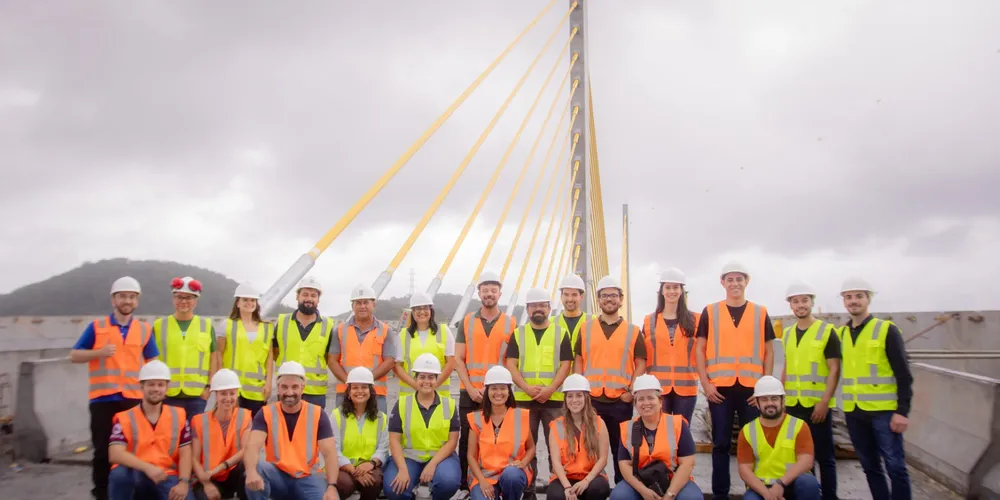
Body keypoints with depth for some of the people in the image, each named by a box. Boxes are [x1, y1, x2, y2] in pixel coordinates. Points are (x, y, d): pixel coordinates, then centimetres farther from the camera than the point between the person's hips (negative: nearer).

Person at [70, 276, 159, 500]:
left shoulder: (144, 329, 8)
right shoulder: (96, 326, 3)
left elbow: (152, 362, 11)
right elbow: (74, 356, 4)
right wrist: (99, 352, -14)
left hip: (134, 398, 1)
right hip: (103, 398, -1)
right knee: (102, 449, 2)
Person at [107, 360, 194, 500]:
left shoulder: (178, 415, 8)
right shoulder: (125, 418, 2)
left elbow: (185, 453, 3)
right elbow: (115, 455, -13)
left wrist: (183, 482, -15)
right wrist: (147, 468, -29)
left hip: (167, 478, 1)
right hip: (136, 477, 0)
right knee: (119, 473, -35)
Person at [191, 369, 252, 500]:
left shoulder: (244, 416, -2)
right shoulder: (200, 421, -2)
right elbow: (194, 459, -7)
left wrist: (217, 469, -25)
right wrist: (206, 484, -23)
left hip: (235, 476, 1)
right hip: (210, 480, -1)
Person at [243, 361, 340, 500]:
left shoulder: (317, 414, -3)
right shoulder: (266, 414, -3)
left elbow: (330, 452, -10)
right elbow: (253, 446, -19)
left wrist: (331, 486, -27)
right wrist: (251, 472, -43)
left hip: (307, 477, -1)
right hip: (277, 476, 1)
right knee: (256, 469, -32)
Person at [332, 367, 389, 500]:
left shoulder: (381, 418, 9)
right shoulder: (337, 415, 0)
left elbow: (383, 448, -1)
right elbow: (333, 450, -10)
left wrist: (372, 462, -24)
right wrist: (354, 471, -23)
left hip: (368, 468, 2)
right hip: (342, 468, -1)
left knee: (375, 481, -32)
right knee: (346, 483, -34)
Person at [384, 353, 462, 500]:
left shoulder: (449, 405, 3)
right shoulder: (402, 404, 3)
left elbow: (452, 441, -2)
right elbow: (394, 440, -1)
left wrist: (432, 465, -16)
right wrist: (403, 469, -16)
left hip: (441, 457, 0)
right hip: (409, 457, 0)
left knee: (449, 481, -31)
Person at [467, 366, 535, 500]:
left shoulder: (521, 416, 2)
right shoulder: (477, 419, 3)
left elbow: (531, 447, 10)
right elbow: (471, 455, 3)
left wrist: (523, 463, -11)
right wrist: (482, 481, -12)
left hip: (513, 473, 0)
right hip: (484, 475, 0)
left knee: (511, 475, -37)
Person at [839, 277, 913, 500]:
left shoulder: (887, 330, -6)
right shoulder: (842, 333, 9)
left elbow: (903, 374, -8)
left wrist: (902, 411, -14)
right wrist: (847, 406, 9)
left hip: (883, 410, -5)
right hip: (853, 412, 5)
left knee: (895, 466, -3)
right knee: (870, 466, 12)